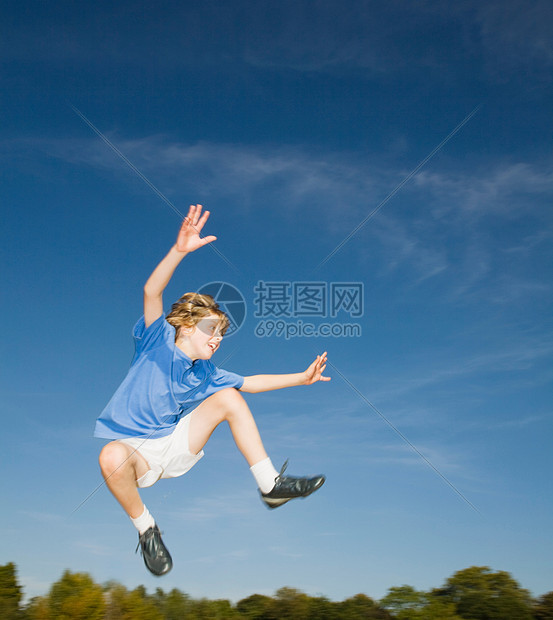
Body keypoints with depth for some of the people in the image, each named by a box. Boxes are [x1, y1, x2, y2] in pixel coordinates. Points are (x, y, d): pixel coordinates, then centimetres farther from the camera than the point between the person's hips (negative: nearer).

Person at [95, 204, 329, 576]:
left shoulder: (205, 374, 7)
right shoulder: (158, 342, -10)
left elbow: (250, 382, 16)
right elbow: (152, 292, -25)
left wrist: (301, 378, 11)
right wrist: (180, 250, -40)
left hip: (178, 448, 5)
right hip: (136, 449, -5)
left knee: (229, 397, -8)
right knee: (112, 458, -42)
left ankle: (270, 484, -8)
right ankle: (146, 528, -13)